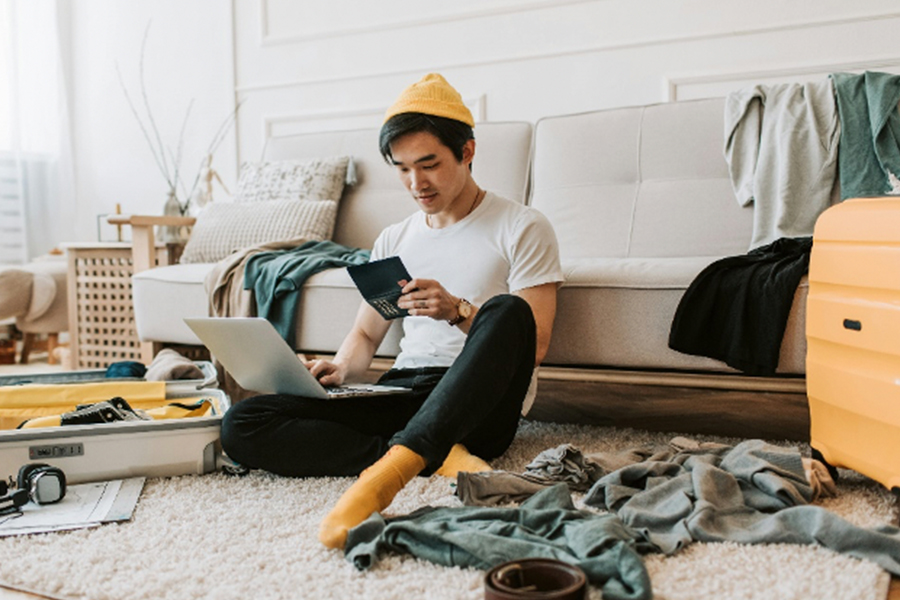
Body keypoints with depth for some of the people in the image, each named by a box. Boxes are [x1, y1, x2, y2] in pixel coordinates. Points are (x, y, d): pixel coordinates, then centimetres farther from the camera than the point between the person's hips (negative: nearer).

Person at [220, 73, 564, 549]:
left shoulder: (521, 229, 3)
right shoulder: (393, 241, 19)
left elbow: (535, 344, -4)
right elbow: (365, 335, 23)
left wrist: (458, 311, -19)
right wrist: (341, 369, 0)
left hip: (475, 405, -4)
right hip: (399, 394, 5)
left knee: (506, 311, -36)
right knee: (241, 424, -15)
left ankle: (392, 466, -45)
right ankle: (434, 457, -25)